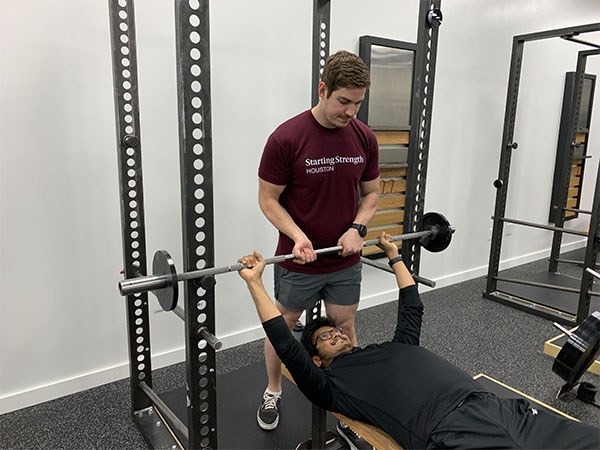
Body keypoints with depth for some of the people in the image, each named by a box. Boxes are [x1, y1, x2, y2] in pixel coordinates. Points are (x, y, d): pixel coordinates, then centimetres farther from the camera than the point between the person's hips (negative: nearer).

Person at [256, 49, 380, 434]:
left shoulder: (364, 138, -4)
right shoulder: (287, 138, -18)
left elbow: (371, 192, 6)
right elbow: (268, 199, -12)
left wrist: (357, 228, -12)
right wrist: (297, 236, -27)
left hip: (346, 262, 4)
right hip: (298, 262, -3)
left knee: (345, 326, 17)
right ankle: (273, 392, 39)